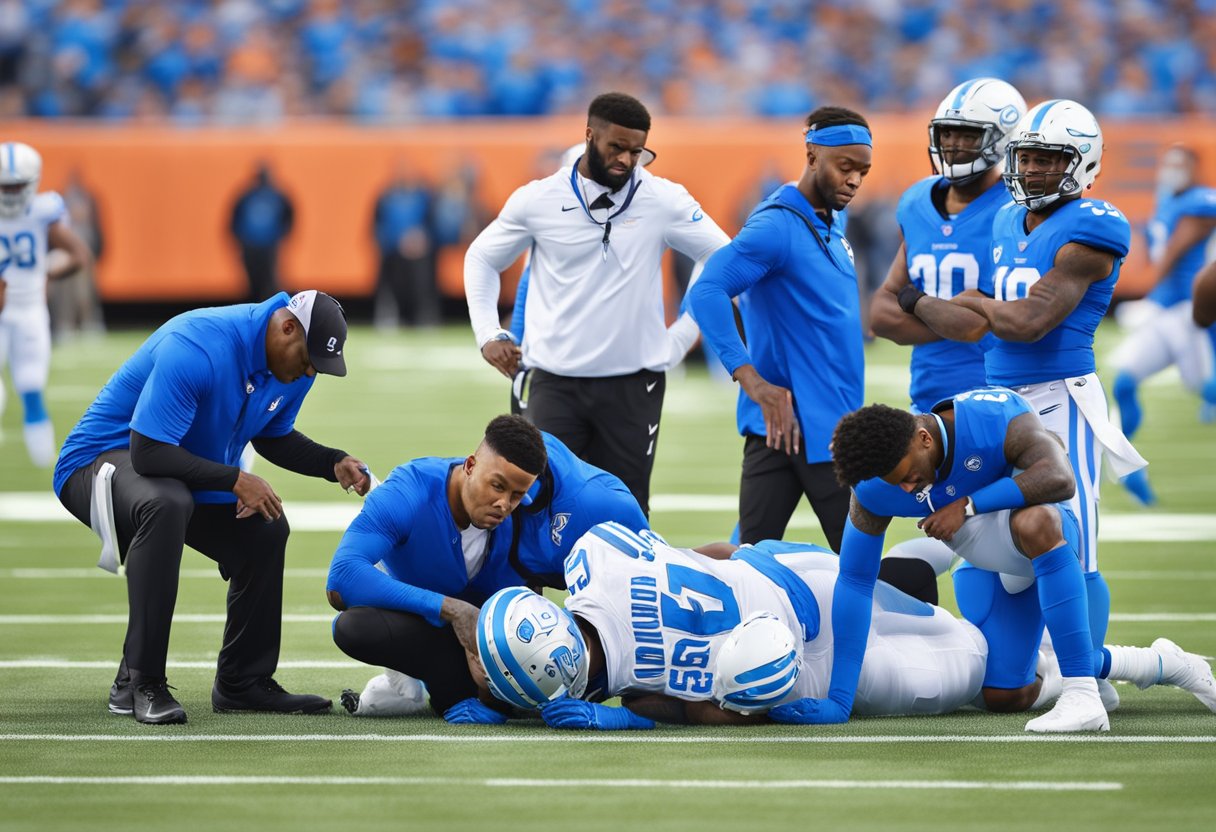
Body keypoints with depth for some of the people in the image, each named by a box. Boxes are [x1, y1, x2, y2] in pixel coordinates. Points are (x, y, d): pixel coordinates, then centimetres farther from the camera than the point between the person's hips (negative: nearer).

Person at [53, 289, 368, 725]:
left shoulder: (293, 364, -5)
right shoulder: (195, 350, -34)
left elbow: (274, 438, 13)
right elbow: (148, 452, -35)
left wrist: (334, 463, -5)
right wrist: (235, 481, -30)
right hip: (102, 457, -9)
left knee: (266, 528, 4)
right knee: (165, 505, -38)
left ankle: (243, 683, 20)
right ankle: (139, 684, -33)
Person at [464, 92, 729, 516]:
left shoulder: (664, 200, -3)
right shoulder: (538, 199, -1)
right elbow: (481, 259, 14)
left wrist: (682, 335, 1)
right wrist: (488, 334, 4)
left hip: (634, 385, 0)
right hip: (555, 383, 0)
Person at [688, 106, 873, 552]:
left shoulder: (834, 222, 14)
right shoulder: (777, 226, -14)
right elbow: (707, 292, -25)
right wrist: (754, 383, -28)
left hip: (836, 424, 9)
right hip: (787, 424, -9)